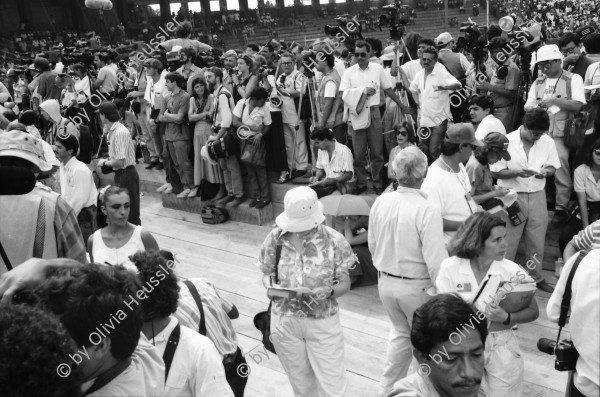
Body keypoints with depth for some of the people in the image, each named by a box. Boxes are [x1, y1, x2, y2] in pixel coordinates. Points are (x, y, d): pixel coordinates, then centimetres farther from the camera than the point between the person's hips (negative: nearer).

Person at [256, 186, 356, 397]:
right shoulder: (275, 238, -6)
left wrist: (327, 292, -26)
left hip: (323, 323, -2)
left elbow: (345, 284, -5)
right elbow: (266, 274, 6)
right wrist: (271, 285, -17)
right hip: (284, 322, 2)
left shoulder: (333, 240, -12)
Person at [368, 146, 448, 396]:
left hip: (386, 282, 5)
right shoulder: (427, 210, -23)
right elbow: (435, 260, -22)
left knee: (400, 331, 27)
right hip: (417, 287, -5)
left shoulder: (380, 202, -7)